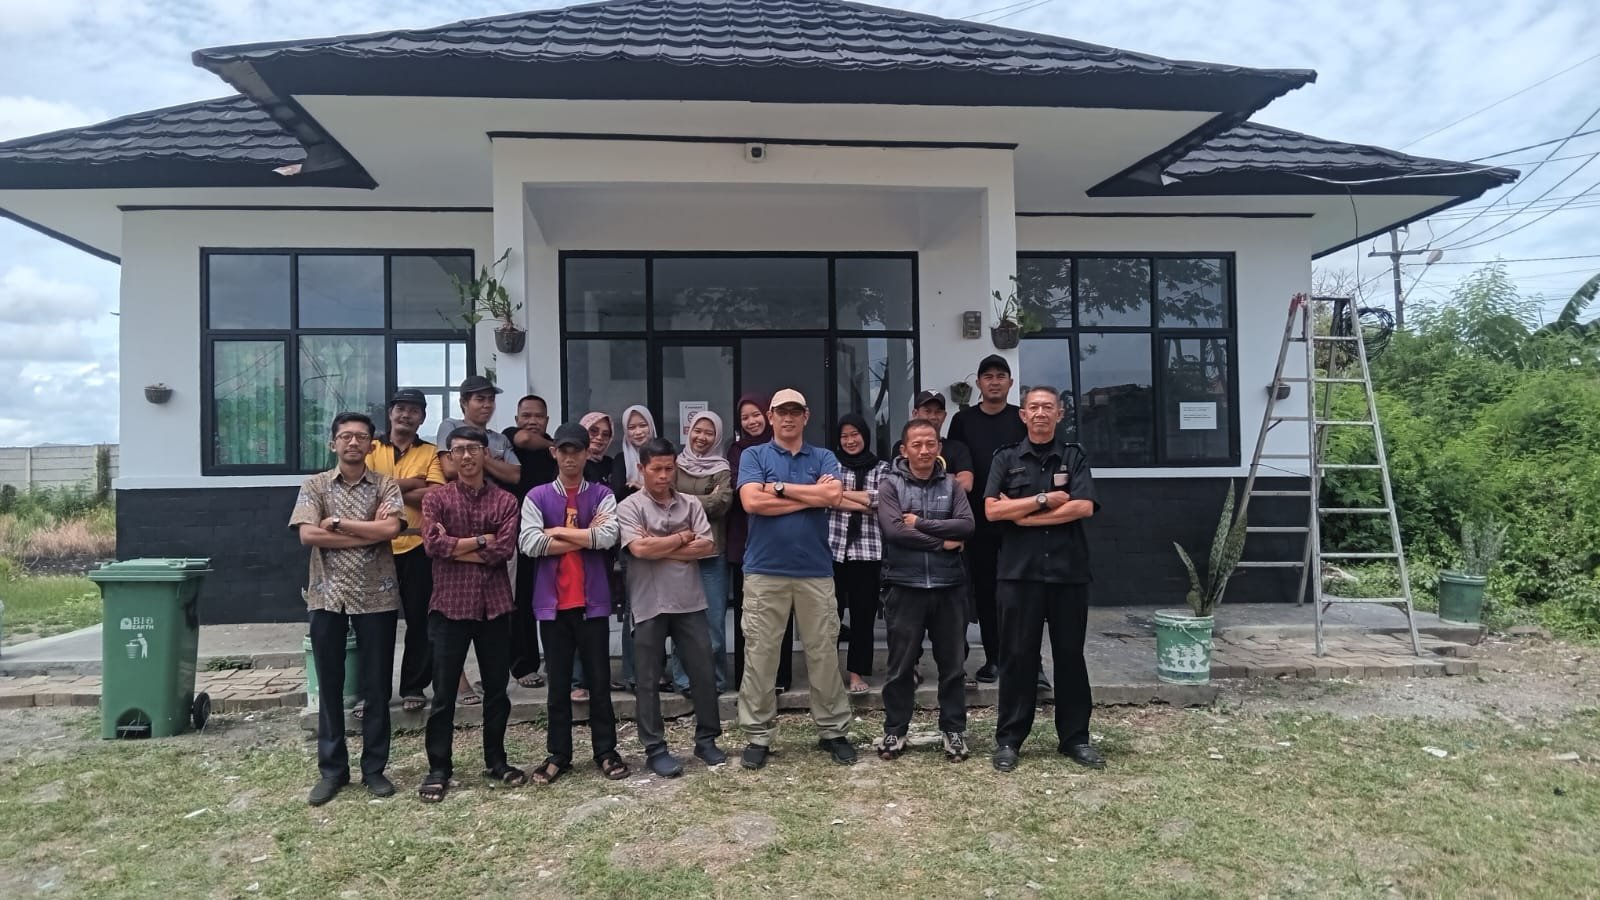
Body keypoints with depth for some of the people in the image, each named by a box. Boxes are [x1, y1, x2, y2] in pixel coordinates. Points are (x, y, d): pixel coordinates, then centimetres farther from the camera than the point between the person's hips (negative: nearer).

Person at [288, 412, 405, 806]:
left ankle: (374, 768, 17)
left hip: (376, 597, -1)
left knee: (376, 687, 6)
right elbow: (308, 535, -10)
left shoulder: (386, 486, 3)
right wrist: (368, 531, -12)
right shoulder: (314, 486, 5)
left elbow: (391, 529, -14)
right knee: (330, 686, 8)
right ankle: (332, 769, 20)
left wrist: (337, 522, -11)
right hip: (328, 596, 1)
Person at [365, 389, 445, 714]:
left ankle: (414, 687, 17)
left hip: (417, 545, 0)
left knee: (419, 619, 5)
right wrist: (413, 483, -11)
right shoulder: (372, 449, 7)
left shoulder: (430, 453, 5)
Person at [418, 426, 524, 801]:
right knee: (444, 692, 4)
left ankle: (495, 760, 25)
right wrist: (481, 540, -10)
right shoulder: (436, 499, 3)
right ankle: (439, 768, 15)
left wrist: (455, 547, -8)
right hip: (449, 605, -1)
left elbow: (504, 550, -9)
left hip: (494, 605, 2)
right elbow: (433, 545, -13)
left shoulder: (505, 501, 4)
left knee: (497, 689, 11)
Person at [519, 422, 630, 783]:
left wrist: (559, 531, -9)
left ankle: (606, 751, 20)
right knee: (558, 683, 11)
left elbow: (609, 537, -14)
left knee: (599, 681, 8)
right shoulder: (536, 497, 3)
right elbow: (529, 543, -11)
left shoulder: (602, 495, 3)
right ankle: (558, 754, 22)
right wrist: (586, 537, -9)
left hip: (592, 600, 0)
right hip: (552, 602, 0)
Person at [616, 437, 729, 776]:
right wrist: (682, 538, -7)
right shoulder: (629, 507, -3)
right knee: (649, 680, 5)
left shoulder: (691, 504, 7)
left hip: (690, 602, 3)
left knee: (703, 673, 8)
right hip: (650, 605, -3)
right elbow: (640, 549, -17)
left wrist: (661, 548, -10)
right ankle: (655, 749, 16)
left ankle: (706, 739, 23)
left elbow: (706, 547, -2)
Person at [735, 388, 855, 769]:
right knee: (759, 655, 3)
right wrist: (811, 496, -8)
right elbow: (752, 502, -12)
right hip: (764, 570, -1)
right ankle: (759, 736, 14)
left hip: (815, 570, 1)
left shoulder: (823, 458, 9)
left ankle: (832, 730, 20)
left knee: (824, 653, 8)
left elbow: (834, 495, -10)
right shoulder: (753, 456, 5)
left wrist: (780, 488, -7)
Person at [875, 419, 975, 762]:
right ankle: (895, 731, 20)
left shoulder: (951, 485, 6)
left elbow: (966, 525, -7)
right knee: (901, 666, 7)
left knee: (953, 665, 10)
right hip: (905, 587, -2)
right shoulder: (890, 485, -1)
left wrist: (920, 522, -11)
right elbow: (894, 531, -14)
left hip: (949, 587, 2)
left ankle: (954, 730, 22)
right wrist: (942, 542, -11)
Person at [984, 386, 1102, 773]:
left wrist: (1025, 516, -9)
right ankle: (1008, 738, 13)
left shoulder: (1074, 457, 6)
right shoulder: (1006, 459, 7)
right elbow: (992, 509, -6)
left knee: (1070, 654, 9)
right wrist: (1045, 500, -10)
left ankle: (1075, 737, 20)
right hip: (1019, 572, 0)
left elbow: (1083, 507, -8)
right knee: (1017, 655, 4)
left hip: (1069, 571, 1)